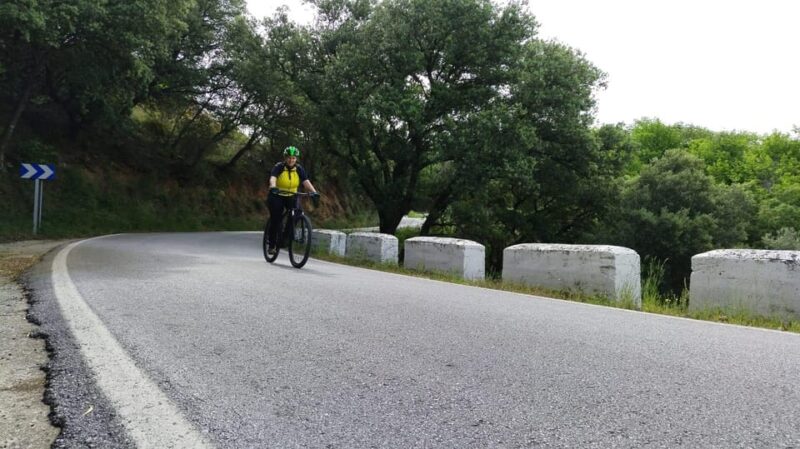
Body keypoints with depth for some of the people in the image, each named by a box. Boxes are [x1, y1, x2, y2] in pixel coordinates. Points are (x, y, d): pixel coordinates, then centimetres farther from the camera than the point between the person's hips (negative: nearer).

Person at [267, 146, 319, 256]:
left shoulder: (299, 169, -7)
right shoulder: (279, 167, -15)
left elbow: (306, 182, -19)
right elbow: (272, 178, -32)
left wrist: (314, 192, -37)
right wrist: (273, 187, -54)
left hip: (291, 196, 3)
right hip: (277, 196, -2)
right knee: (275, 219, -12)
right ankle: (272, 245, 2)